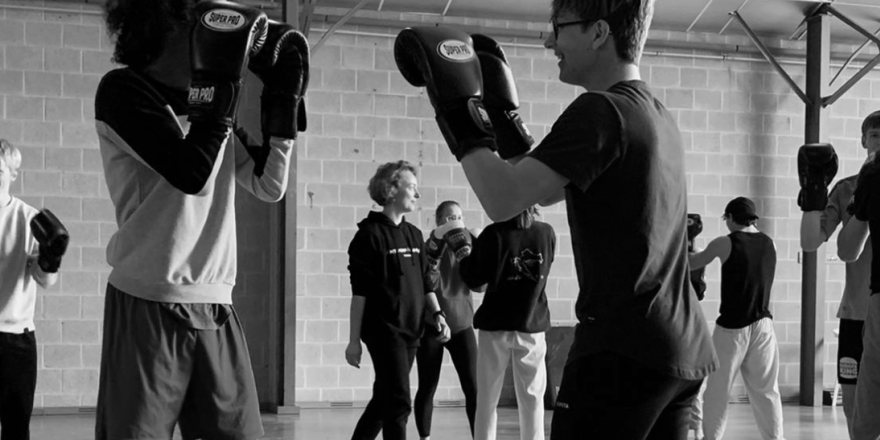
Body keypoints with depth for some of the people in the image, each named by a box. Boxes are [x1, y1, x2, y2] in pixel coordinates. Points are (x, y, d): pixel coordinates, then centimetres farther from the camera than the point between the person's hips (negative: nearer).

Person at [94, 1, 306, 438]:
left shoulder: (210, 100, 15)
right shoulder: (124, 90, -4)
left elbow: (269, 184, 15)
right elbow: (190, 172, -16)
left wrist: (283, 99, 8)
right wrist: (225, 84, -11)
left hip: (216, 309, 6)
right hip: (149, 306, -6)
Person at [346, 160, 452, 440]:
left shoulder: (414, 235, 13)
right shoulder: (370, 234, -7)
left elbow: (427, 282, 17)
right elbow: (360, 291, -9)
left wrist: (437, 314, 0)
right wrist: (354, 340, -11)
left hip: (411, 330, 7)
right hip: (384, 330, -7)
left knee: (384, 400, 12)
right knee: (398, 403, -11)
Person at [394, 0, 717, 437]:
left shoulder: (599, 111, -13)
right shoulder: (659, 118, 17)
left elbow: (503, 200, -20)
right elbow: (544, 190, 26)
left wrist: (456, 109, -7)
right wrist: (499, 112, 23)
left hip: (622, 351, -9)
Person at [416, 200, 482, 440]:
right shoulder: (429, 247, -4)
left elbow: (481, 285, -2)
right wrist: (434, 253, -27)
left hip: (461, 325, 2)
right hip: (431, 326, -2)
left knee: (473, 386, -8)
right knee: (427, 388, 4)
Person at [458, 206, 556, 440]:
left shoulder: (495, 234, -12)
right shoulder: (547, 233, -3)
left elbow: (474, 278, -6)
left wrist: (463, 256, 12)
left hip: (496, 324, -2)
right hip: (532, 324, 2)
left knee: (487, 400, 7)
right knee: (532, 399, 6)